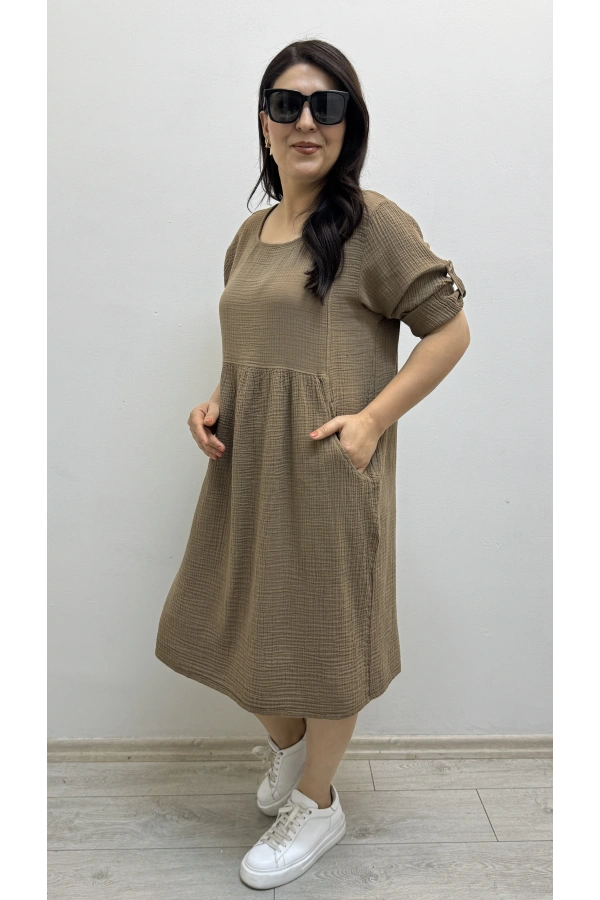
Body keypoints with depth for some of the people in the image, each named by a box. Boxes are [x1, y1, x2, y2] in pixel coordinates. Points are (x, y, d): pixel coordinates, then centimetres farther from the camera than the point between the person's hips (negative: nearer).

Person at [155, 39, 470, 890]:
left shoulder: (372, 223, -9)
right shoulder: (251, 232, 12)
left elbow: (449, 329, -10)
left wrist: (373, 418, -19)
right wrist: (213, 404, 2)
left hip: (327, 466, -7)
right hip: (247, 466, 7)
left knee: (320, 632, 9)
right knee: (237, 622, 17)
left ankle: (317, 804, 35)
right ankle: (287, 748, 48)